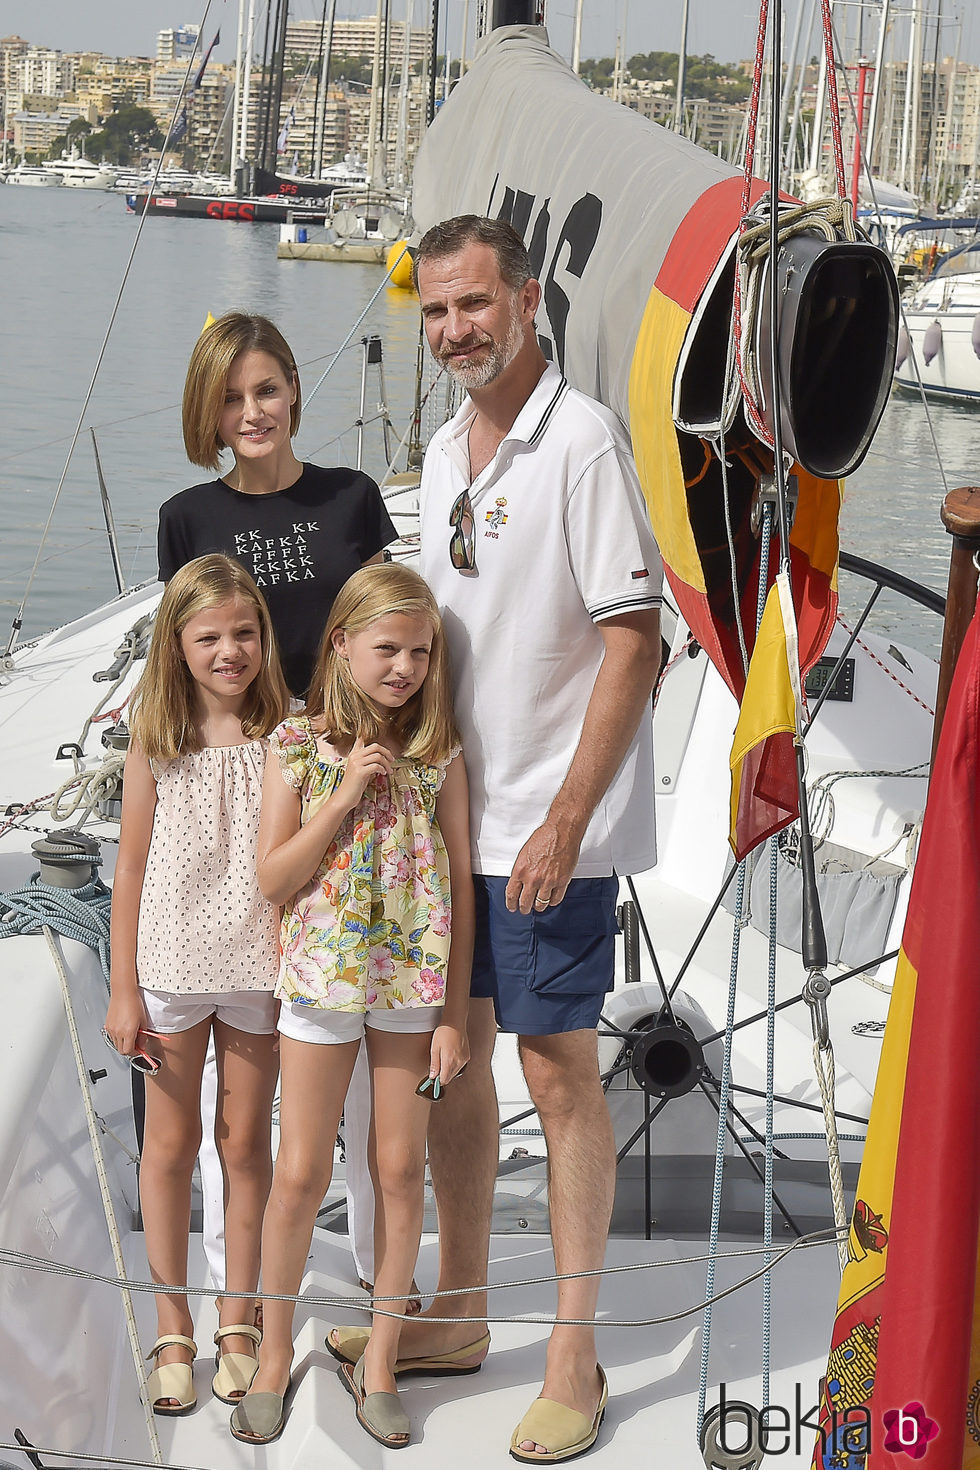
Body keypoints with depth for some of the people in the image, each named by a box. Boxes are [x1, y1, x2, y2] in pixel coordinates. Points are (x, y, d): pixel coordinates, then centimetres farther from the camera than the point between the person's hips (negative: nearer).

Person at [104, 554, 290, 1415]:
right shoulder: (156, 743, -4)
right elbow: (132, 868, -1)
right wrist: (123, 990, -1)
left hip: (259, 971, 0)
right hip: (172, 965, 0)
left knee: (246, 1145, 10)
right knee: (170, 1146, 9)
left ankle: (238, 1322, 25)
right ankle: (173, 1329, 22)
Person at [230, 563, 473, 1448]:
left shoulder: (439, 752, -2)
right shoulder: (299, 744, -4)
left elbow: (461, 885, -1)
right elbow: (274, 880, -7)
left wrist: (454, 1014, -3)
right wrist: (347, 794, -17)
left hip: (414, 979, 1)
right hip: (322, 977, -1)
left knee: (401, 1171, 6)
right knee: (301, 1175, 3)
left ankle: (380, 1359, 21)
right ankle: (275, 1350, 21)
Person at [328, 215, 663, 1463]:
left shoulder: (583, 442, -14)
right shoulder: (443, 451, 11)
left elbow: (633, 646, -17)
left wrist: (562, 824, -20)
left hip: (549, 827, -8)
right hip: (453, 813, 8)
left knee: (559, 1077, 0)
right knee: (452, 1058, 15)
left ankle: (574, 1358, 13)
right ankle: (455, 1318, 30)